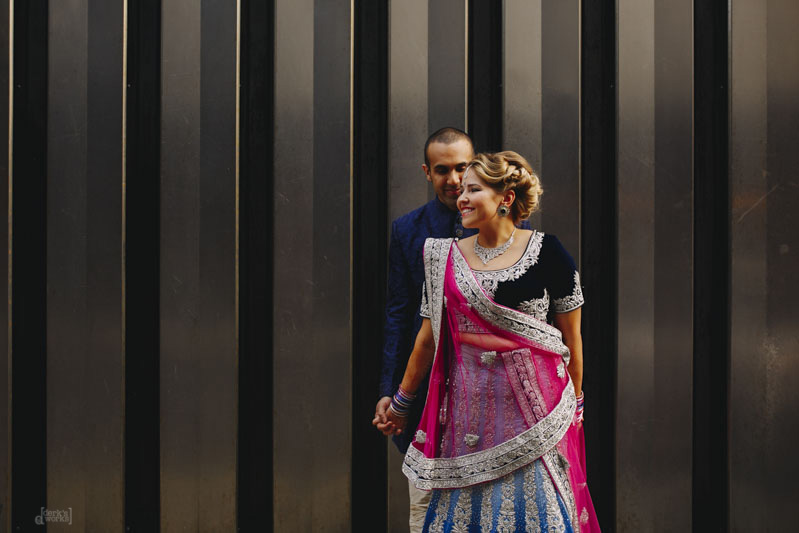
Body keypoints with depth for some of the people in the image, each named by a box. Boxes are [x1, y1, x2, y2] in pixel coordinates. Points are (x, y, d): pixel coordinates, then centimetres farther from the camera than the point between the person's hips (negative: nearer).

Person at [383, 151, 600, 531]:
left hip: (534, 401, -2)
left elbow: (571, 338, 4)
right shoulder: (445, 257, 5)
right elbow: (428, 338, 12)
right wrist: (401, 403, 17)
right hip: (470, 407, 3)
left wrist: (575, 403, 10)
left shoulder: (547, 253, -4)